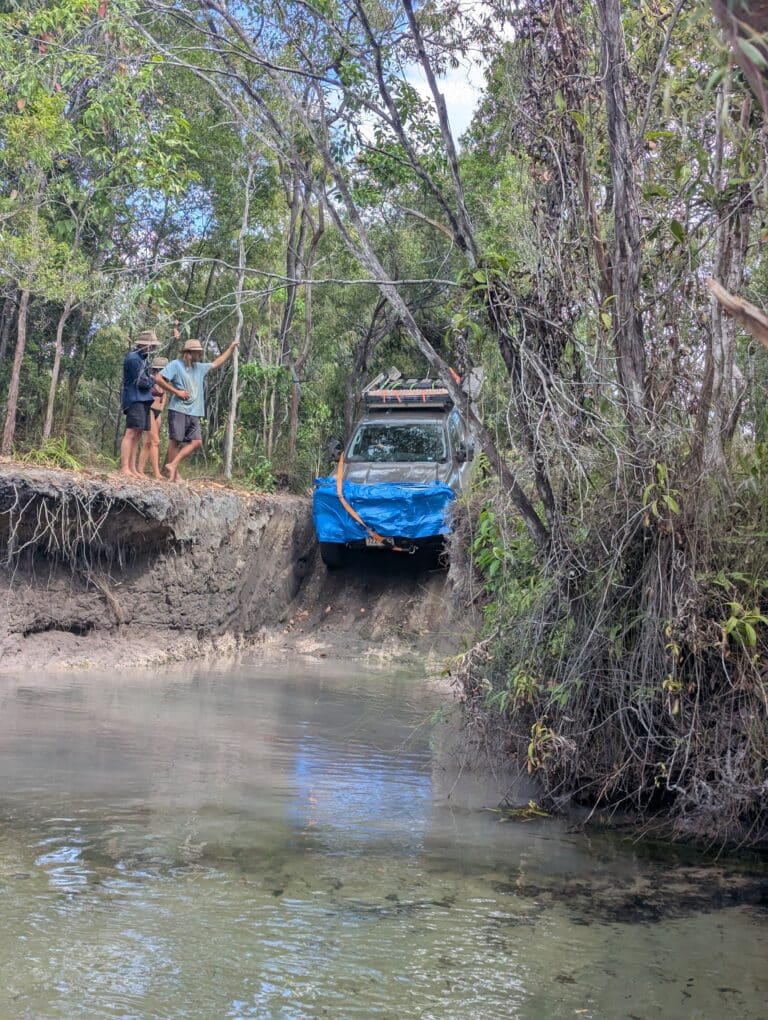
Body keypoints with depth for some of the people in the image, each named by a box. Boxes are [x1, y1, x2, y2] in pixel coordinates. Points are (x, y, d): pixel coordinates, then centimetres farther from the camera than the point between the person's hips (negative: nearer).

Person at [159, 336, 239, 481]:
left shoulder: (199, 367, 20)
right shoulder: (176, 364, -2)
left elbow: (217, 363, 31)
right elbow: (159, 378, -8)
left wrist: (231, 348, 30)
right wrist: (176, 392, -11)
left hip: (194, 413, 7)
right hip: (178, 410, -7)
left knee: (196, 442, -4)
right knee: (175, 441, -6)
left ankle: (172, 465, -3)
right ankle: (174, 473, -4)